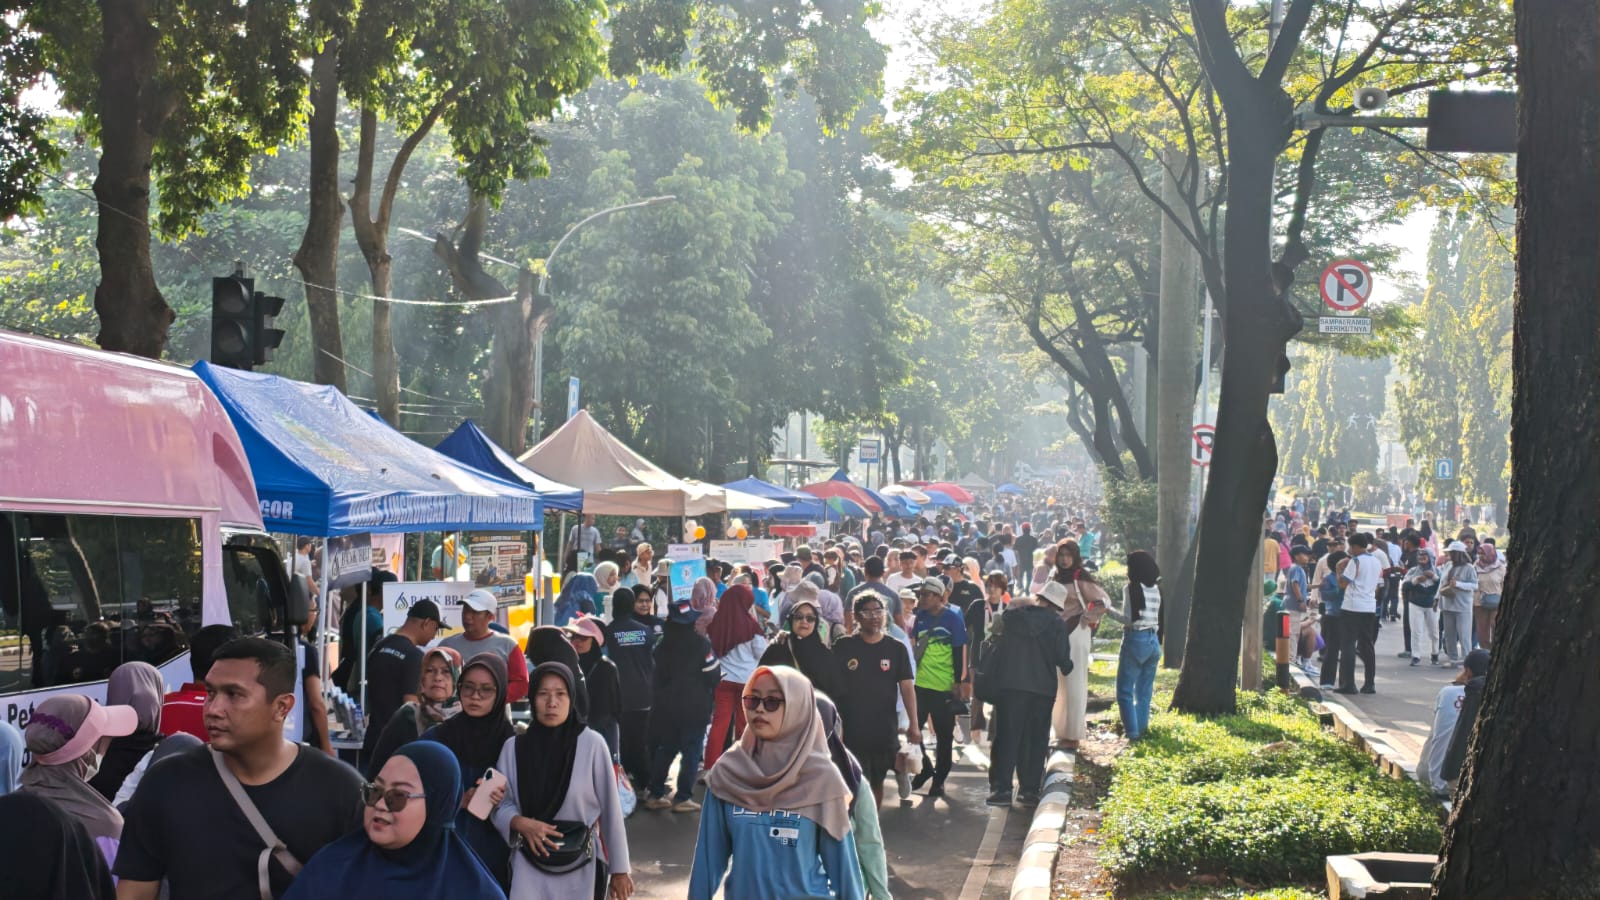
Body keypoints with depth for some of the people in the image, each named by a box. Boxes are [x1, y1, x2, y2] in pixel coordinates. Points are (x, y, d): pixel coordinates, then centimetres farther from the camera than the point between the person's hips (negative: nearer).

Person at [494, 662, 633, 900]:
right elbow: (501, 806, 5)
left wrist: (619, 869, 1)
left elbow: (610, 810, -3)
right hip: (529, 863, 1)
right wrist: (521, 823, -18)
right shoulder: (514, 747, -3)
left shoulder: (592, 744, -9)